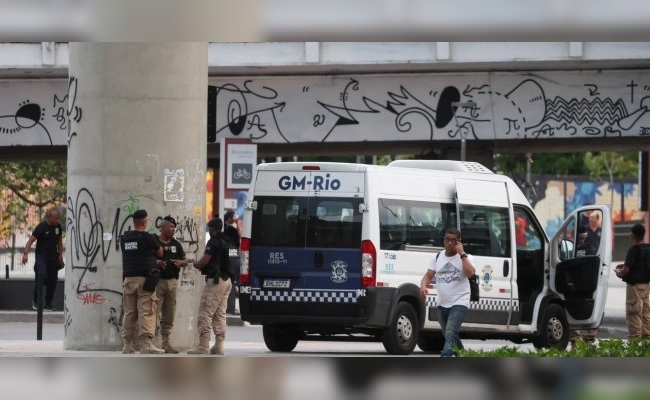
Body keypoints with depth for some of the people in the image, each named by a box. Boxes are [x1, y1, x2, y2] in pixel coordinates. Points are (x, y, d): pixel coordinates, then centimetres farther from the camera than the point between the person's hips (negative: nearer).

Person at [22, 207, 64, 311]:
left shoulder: (58, 227, 4)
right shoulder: (41, 227, -14)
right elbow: (31, 240, -16)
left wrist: (60, 255, 15)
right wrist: (26, 253, -27)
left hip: (53, 256, 6)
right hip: (41, 256, -6)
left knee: (52, 280, 4)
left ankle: (48, 303, 14)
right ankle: (35, 301, -11)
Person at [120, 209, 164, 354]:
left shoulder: (124, 238, 8)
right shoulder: (148, 238, -7)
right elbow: (160, 253, 7)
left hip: (129, 278, 5)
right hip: (144, 278, -5)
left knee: (129, 312, 9)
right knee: (146, 312, -7)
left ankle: (127, 345, 10)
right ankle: (146, 344, -15)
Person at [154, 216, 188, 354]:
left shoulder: (176, 244, 16)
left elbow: (185, 261, 19)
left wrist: (180, 262, -4)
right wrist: (156, 263, -22)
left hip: (172, 281, 6)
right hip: (156, 281, -6)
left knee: (169, 315, 7)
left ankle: (166, 343, 12)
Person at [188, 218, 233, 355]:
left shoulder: (214, 242, -11)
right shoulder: (227, 242, 16)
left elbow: (205, 260, -17)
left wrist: (196, 264, 3)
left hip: (215, 280, -9)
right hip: (227, 280, 9)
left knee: (205, 313, -7)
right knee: (220, 314, 11)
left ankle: (203, 346, -11)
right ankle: (219, 346, 8)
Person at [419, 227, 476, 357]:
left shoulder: (465, 257, -1)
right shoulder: (438, 258, 11)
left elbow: (471, 273, -20)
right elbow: (428, 275, 6)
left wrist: (462, 254, -17)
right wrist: (423, 286, -15)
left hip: (459, 303, -6)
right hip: (442, 304, 6)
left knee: (450, 333, -23)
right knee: (451, 336, 16)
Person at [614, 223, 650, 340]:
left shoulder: (633, 250, -18)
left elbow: (626, 270, -22)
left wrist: (619, 273, -1)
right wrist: (625, 265, 20)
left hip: (635, 284, -8)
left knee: (633, 313, -3)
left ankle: (635, 337, -4)